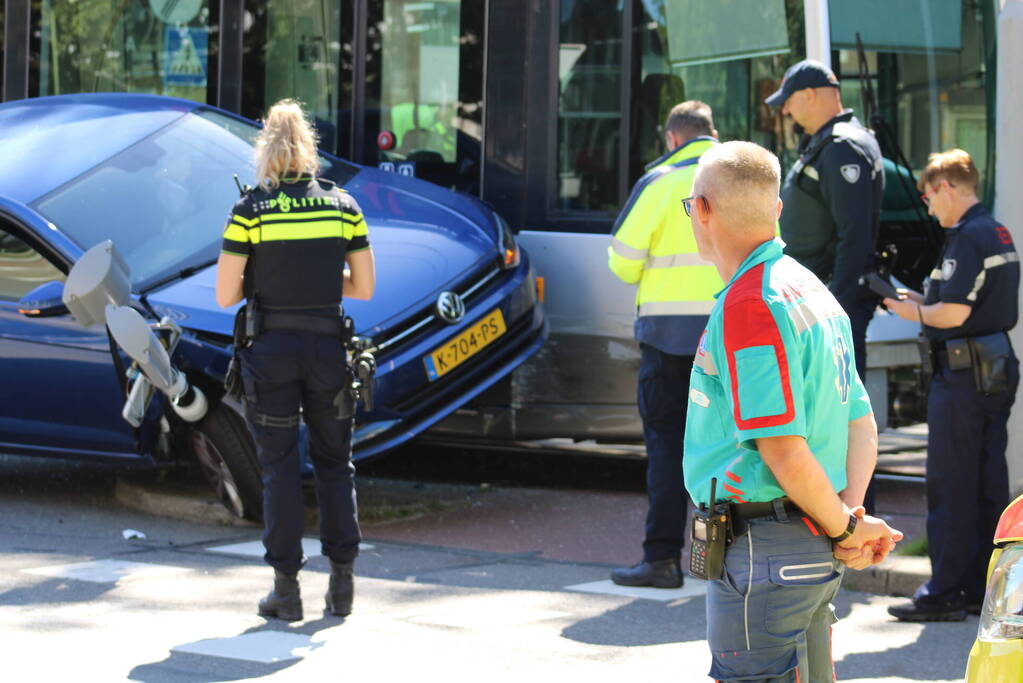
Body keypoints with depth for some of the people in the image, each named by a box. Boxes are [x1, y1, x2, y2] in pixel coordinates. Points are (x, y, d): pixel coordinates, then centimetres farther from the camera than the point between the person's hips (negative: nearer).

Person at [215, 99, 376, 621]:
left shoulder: (250, 211, -7)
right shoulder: (342, 206, 1)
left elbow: (226, 295, -8)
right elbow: (364, 287, 5)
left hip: (270, 348, -2)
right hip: (327, 346, 2)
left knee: (279, 466, 5)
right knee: (334, 461, 16)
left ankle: (287, 588, 5)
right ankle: (342, 577, 12)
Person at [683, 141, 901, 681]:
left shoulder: (747, 307, -17)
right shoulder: (811, 291, 14)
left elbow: (785, 451, -22)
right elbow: (863, 429, 17)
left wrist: (844, 529, -10)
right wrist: (851, 513, 2)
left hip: (760, 554, -10)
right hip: (812, 554, 10)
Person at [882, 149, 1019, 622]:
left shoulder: (967, 238, -16)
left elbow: (953, 314, -22)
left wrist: (914, 313, -4)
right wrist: (925, 301, 15)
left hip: (964, 374, -10)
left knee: (949, 486, -4)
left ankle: (945, 593, -1)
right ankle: (984, 588, 15)